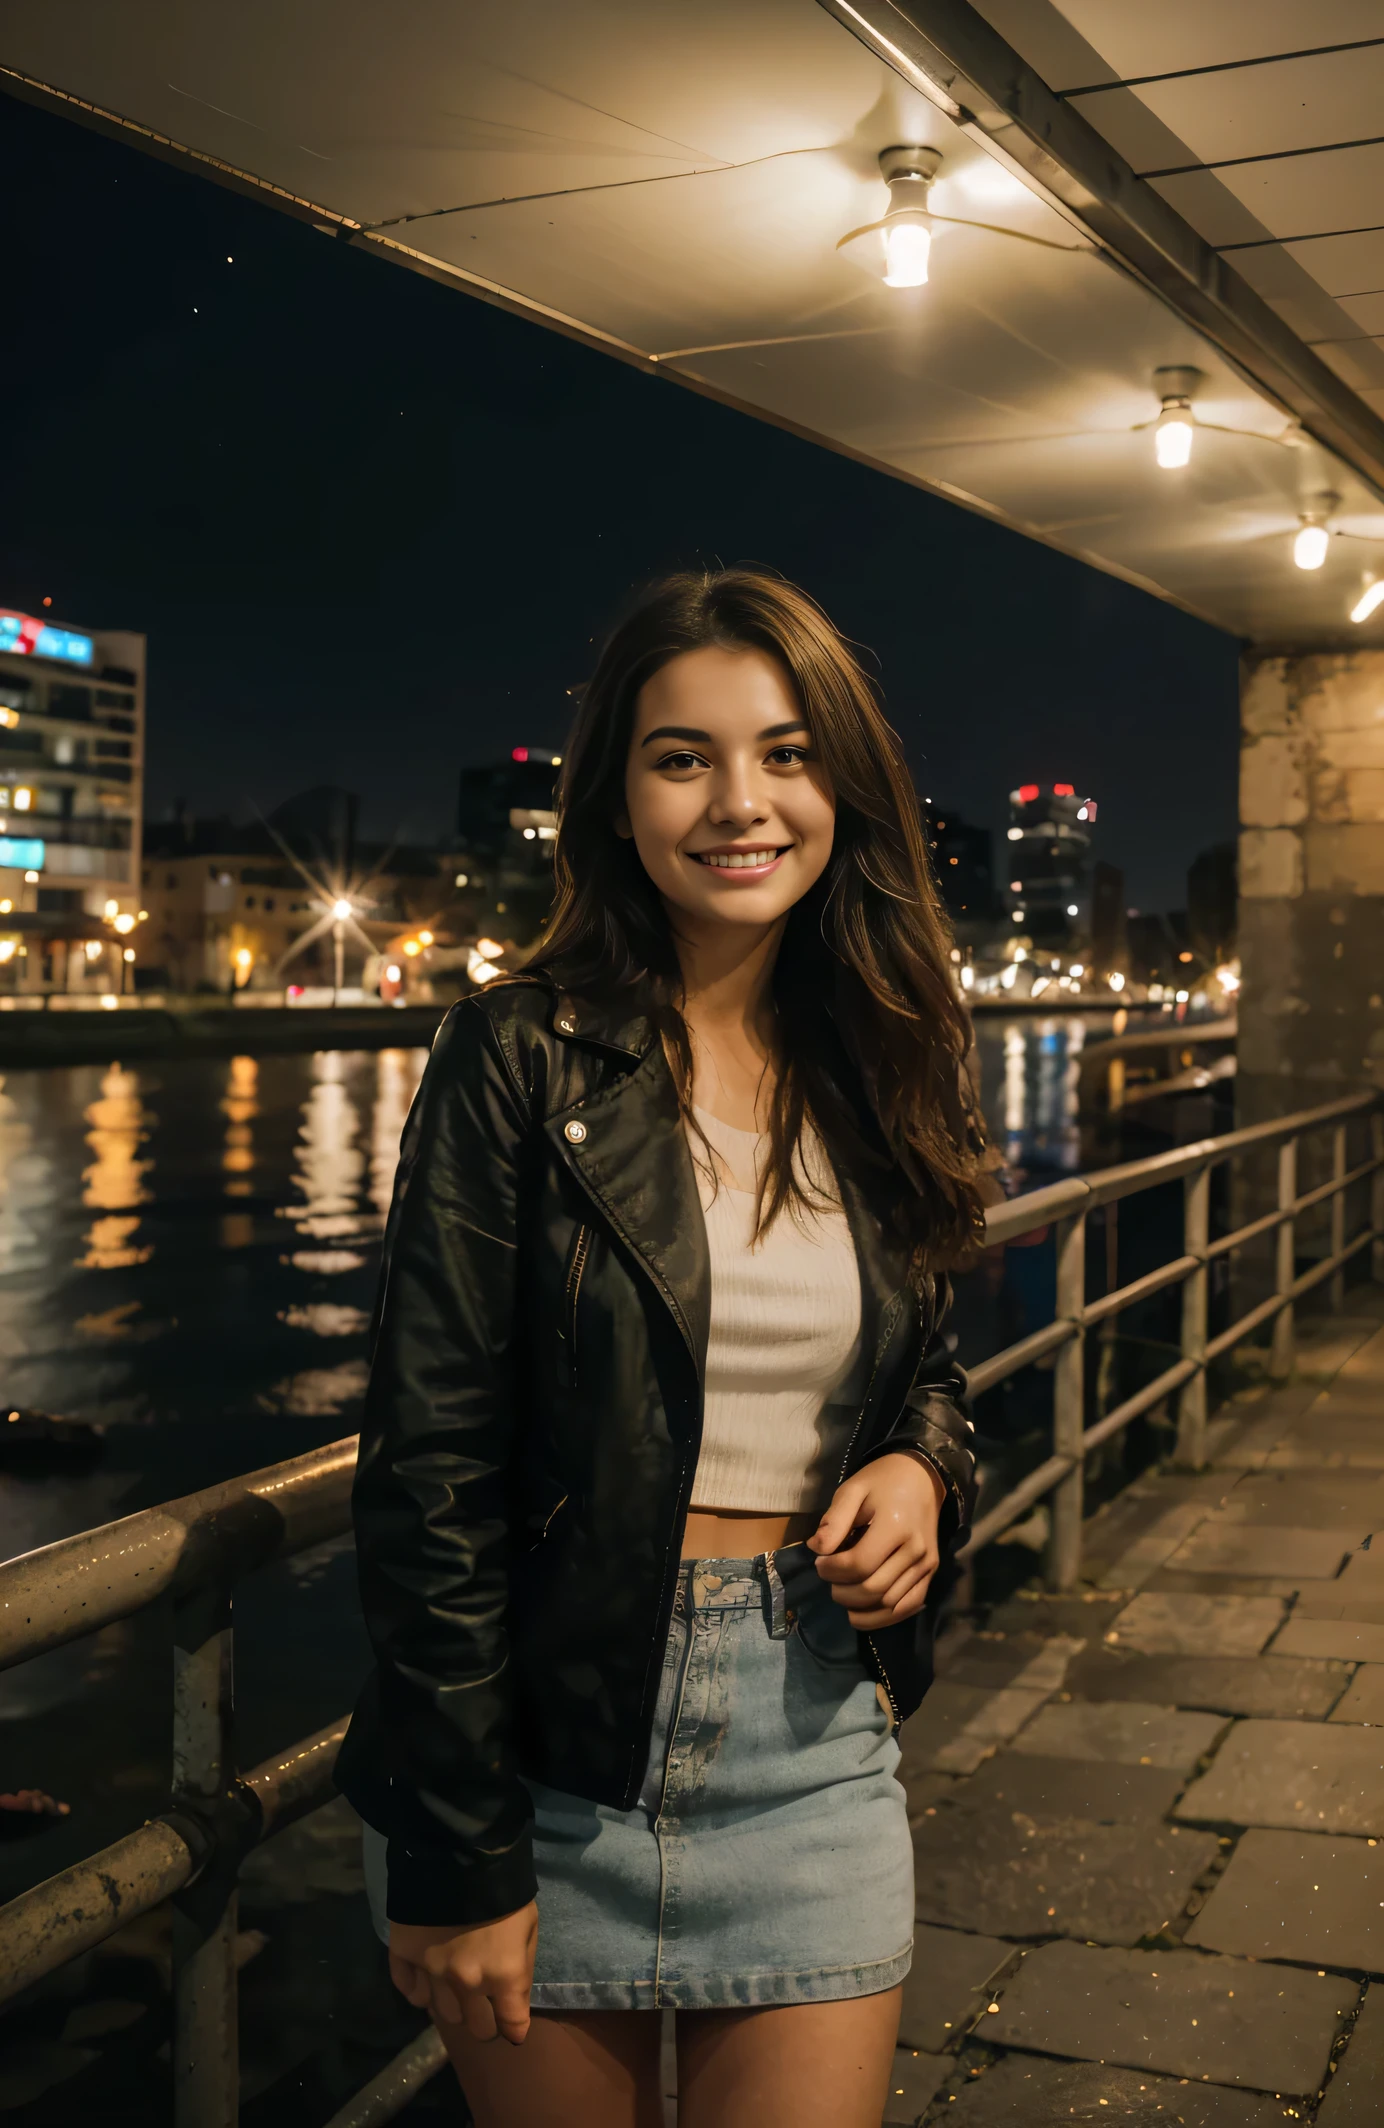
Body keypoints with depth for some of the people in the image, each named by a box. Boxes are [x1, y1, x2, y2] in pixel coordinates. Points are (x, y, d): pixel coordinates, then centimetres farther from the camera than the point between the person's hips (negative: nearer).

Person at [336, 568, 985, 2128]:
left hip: (813, 1735, 3)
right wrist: (459, 1856, -13)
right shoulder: (523, 1058, -11)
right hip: (546, 1740, -3)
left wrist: (924, 1465, -6)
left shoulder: (877, 1067, 3)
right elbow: (429, 1468, -12)